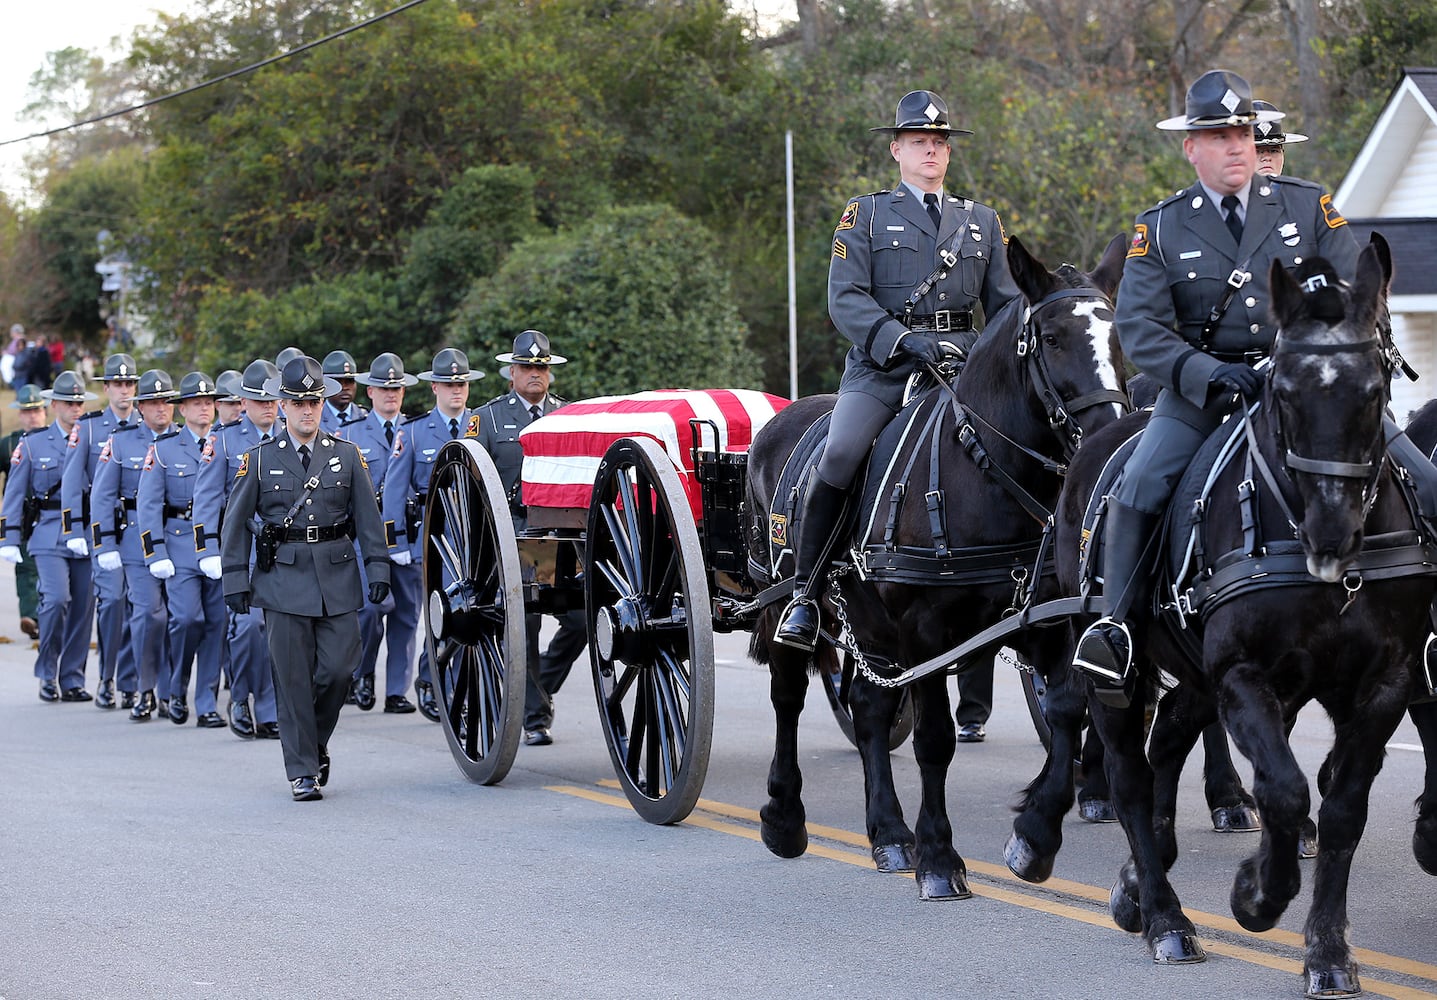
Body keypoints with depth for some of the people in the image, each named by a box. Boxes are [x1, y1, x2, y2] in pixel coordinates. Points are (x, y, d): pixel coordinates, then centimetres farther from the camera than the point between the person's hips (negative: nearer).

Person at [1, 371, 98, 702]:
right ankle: (47, 674, -2)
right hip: (49, 535, -3)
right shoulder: (33, 443, 6)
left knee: (83, 608, 2)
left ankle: (73, 680, 12)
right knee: (56, 599, -18)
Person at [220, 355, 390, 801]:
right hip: (283, 577, -1)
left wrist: (378, 568, 1)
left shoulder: (347, 454, 7)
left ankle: (315, 743, 23)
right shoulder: (260, 459, 4)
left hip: (337, 577, 1)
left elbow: (368, 516, 9)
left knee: (339, 668, -3)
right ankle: (303, 771, 5)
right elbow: (236, 522, 7)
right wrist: (235, 579, 1)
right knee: (293, 677, -2)